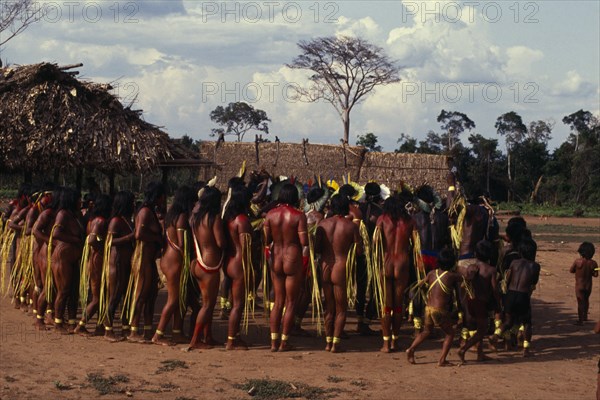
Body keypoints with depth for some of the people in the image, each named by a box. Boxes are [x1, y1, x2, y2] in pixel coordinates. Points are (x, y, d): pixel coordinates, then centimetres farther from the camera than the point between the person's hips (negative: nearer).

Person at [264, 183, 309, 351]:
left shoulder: (270, 214, 0)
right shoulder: (298, 215, -11)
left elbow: (266, 241, 3)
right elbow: (304, 244, -11)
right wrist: (305, 265, -2)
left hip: (276, 260, 4)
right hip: (293, 260, -4)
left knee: (278, 301, 14)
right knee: (291, 302, 6)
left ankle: (274, 341, 13)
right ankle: (284, 342, 8)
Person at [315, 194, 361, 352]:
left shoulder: (323, 224, -1)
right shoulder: (351, 226, -8)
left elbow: (316, 248, -1)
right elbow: (359, 250, -5)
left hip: (325, 267, 3)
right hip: (341, 268, -3)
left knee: (329, 307, 16)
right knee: (341, 309, 7)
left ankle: (328, 342, 19)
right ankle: (336, 343, 4)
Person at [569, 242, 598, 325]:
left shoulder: (577, 262, -17)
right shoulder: (593, 263, -12)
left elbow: (571, 270, -7)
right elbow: (595, 274, -10)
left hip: (579, 285, -3)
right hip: (588, 285, 3)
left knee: (580, 302, 2)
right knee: (586, 300, 24)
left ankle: (580, 320, 4)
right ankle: (585, 316, 38)